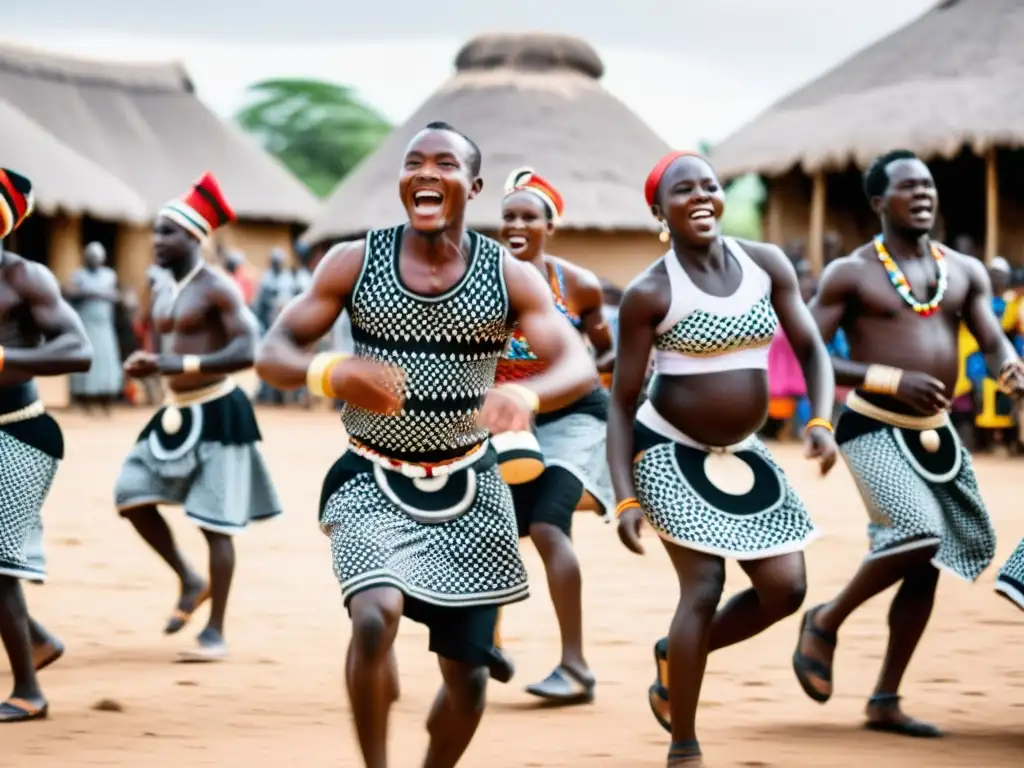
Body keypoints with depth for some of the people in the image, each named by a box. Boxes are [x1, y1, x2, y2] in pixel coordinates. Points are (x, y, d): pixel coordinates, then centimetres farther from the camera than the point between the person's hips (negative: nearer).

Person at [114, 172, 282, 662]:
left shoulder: (217, 289, -15)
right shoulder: (162, 287, 11)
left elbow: (246, 353, -23)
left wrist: (177, 366, -28)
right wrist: (146, 365, 1)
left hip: (216, 413, -8)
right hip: (176, 412, 8)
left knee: (214, 522, -5)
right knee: (132, 495, -1)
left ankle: (216, 633, 2)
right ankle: (190, 581, 16)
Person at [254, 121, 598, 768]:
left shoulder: (510, 276, -5)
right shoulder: (355, 263, -6)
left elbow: (581, 368, -14)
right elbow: (273, 353, -6)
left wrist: (528, 394, -38)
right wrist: (330, 372, -30)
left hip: (469, 492, 2)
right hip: (374, 484, -2)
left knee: (467, 672, 5)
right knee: (375, 616, -29)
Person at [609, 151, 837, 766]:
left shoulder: (767, 265, -1)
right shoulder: (650, 293, -13)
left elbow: (812, 349, 3)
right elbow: (622, 403, -11)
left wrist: (821, 421, -16)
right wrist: (626, 499, -18)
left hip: (743, 455, 6)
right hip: (670, 450, -5)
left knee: (786, 589, -1)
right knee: (704, 587, -14)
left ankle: (676, 657, 25)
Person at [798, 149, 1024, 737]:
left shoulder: (965, 271, 8)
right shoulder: (851, 274, -7)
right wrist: (892, 380, -21)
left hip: (936, 433, 6)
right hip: (874, 429, -6)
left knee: (927, 566, 8)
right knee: (918, 535, -25)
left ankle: (886, 701, 19)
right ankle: (825, 623, -1)